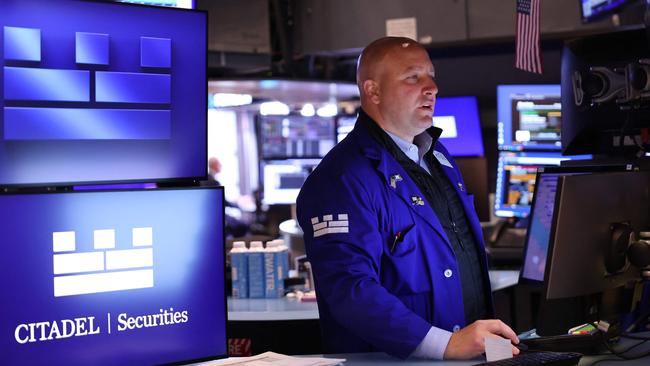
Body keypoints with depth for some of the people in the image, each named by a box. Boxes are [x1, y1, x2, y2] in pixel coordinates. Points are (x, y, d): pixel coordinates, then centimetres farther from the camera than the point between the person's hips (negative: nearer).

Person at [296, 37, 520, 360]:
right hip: (393, 361, -6)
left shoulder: (437, 154, 16)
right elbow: (351, 289, -21)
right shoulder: (343, 179, -12)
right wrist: (447, 344, -27)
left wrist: (492, 335, 15)